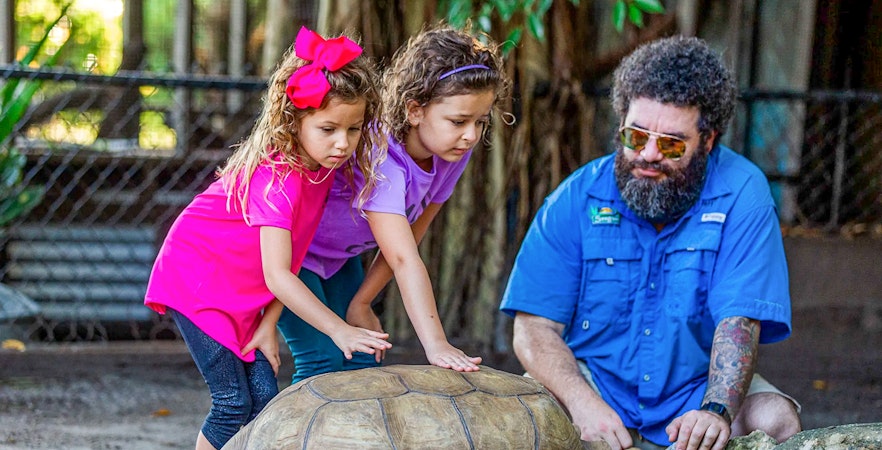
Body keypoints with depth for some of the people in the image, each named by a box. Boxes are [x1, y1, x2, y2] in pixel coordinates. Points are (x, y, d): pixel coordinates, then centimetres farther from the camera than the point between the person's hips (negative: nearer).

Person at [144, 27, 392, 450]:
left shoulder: (324, 165, -7)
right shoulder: (278, 175, -32)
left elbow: (293, 255, -5)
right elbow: (277, 275, -37)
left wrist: (268, 324, -12)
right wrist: (338, 329, -41)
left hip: (242, 294, 8)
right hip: (196, 279, -7)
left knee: (265, 395, -1)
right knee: (234, 402, -10)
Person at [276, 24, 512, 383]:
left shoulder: (453, 153, -17)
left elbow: (408, 239, -7)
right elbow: (404, 260, -47)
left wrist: (360, 303, -8)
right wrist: (435, 345, -53)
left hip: (340, 257, 7)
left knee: (364, 363, 1)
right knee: (322, 361, -17)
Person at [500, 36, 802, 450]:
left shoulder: (742, 194, -10)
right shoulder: (577, 199, -8)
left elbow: (738, 322, -19)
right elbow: (535, 327, -12)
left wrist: (717, 410, -38)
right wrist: (583, 402, -31)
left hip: (699, 387, 0)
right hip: (591, 381, 0)